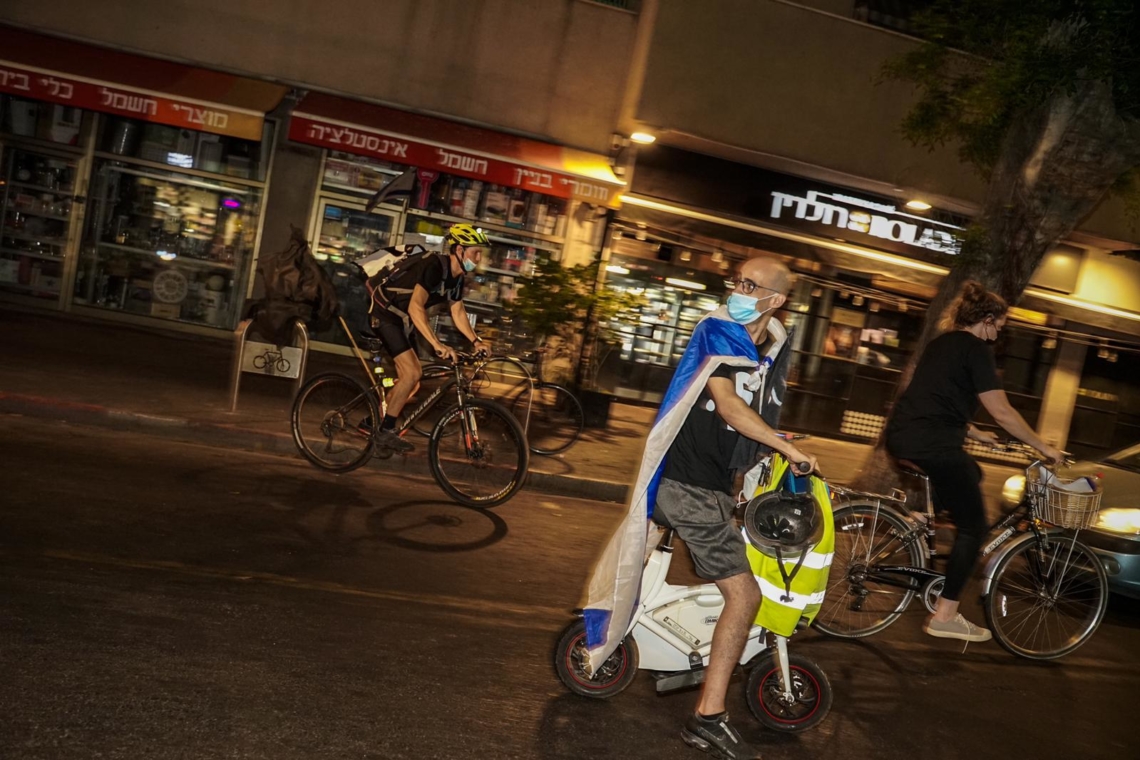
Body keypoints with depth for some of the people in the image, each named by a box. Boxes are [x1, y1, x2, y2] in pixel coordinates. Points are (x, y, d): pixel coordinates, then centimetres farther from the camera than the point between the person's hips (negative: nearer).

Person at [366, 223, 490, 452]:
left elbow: (458, 312, 12)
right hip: (385, 315, -10)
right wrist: (437, 344, -45)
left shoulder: (456, 276, 2)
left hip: (402, 320, 10)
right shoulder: (434, 266, -27)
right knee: (412, 372, -19)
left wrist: (475, 341, -1)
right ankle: (386, 431, -9)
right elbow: (416, 308, -38)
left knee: (409, 377, 11)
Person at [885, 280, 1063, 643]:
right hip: (932, 444, -9)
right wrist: (1044, 447, 3)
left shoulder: (942, 343, 21)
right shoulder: (975, 348, -5)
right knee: (974, 525, 2)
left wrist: (974, 433, 38)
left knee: (972, 474, 32)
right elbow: (1002, 412, -7)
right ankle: (944, 617, 2)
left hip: (902, 436, 9)